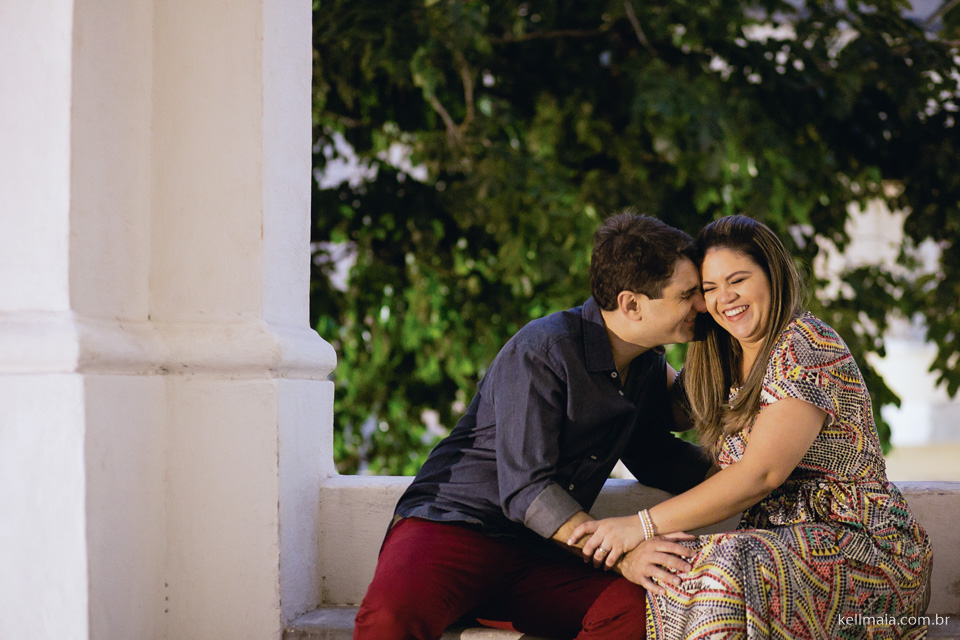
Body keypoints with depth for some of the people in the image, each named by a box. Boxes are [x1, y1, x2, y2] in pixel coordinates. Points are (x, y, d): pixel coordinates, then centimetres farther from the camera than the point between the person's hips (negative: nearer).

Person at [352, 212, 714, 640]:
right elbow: (525, 490, -20)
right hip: (449, 525, -7)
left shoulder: (649, 369, 11)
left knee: (636, 605, -28)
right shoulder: (542, 350, -14)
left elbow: (658, 458, 29)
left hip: (536, 558, 7)